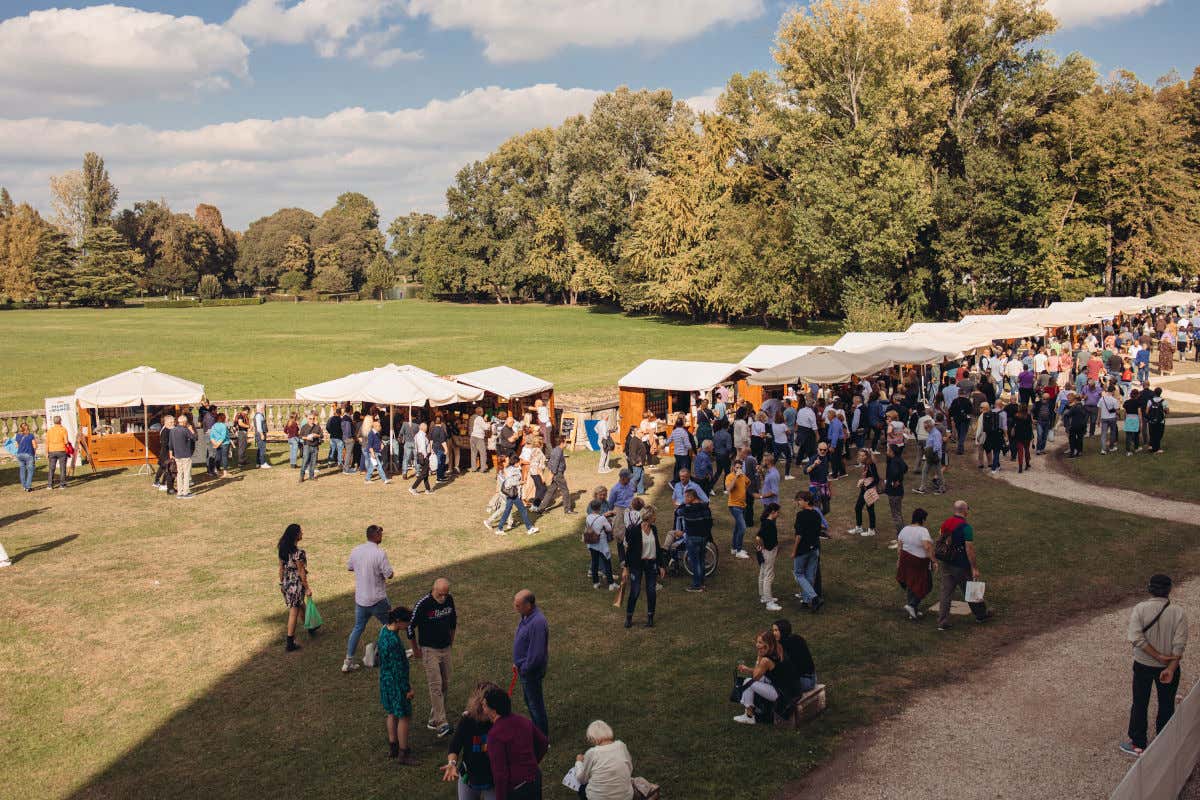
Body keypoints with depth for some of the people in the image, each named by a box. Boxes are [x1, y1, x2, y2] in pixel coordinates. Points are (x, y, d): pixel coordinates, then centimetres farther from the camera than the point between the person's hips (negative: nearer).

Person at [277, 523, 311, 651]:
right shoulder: (298, 552, -24)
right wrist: (307, 588, -10)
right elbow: (301, 572, -18)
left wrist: (281, 583, 18)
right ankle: (290, 643, 8)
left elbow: (281, 568, 7)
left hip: (286, 583, 8)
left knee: (301, 607, 27)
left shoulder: (283, 549, -1)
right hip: (296, 584, -8)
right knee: (293, 613, 2)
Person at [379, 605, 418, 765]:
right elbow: (398, 668, -25)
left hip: (386, 679, 9)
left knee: (392, 713, 22)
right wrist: (408, 689, -15)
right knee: (404, 717, 5)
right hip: (396, 683, -9)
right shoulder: (394, 641, -31)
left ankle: (392, 747, 36)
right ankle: (403, 754, 15)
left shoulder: (384, 629, -2)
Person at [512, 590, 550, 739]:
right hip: (524, 668, 9)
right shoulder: (527, 616, 0)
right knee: (529, 701, 23)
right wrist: (517, 663, 12)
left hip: (532, 670, -9)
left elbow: (536, 653, -29)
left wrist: (524, 669, -17)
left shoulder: (537, 623, -31)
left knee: (535, 704, 6)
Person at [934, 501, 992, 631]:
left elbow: (939, 541, 11)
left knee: (946, 593, 7)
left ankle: (943, 622, 5)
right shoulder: (966, 527, -19)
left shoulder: (946, 523, 3)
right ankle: (981, 614, 35)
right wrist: (974, 568, -16)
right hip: (961, 566, -5)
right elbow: (969, 549, -20)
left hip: (946, 565, 6)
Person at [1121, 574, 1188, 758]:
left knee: (1140, 704, 14)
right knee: (1166, 705, 19)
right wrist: (1171, 668, -21)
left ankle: (1137, 744, 23)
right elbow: (1179, 644, -20)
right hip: (1168, 666, 0)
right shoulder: (1178, 613, -14)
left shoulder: (1140, 609, -15)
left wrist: (1159, 657, -17)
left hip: (1143, 665, 0)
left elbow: (1136, 637, -22)